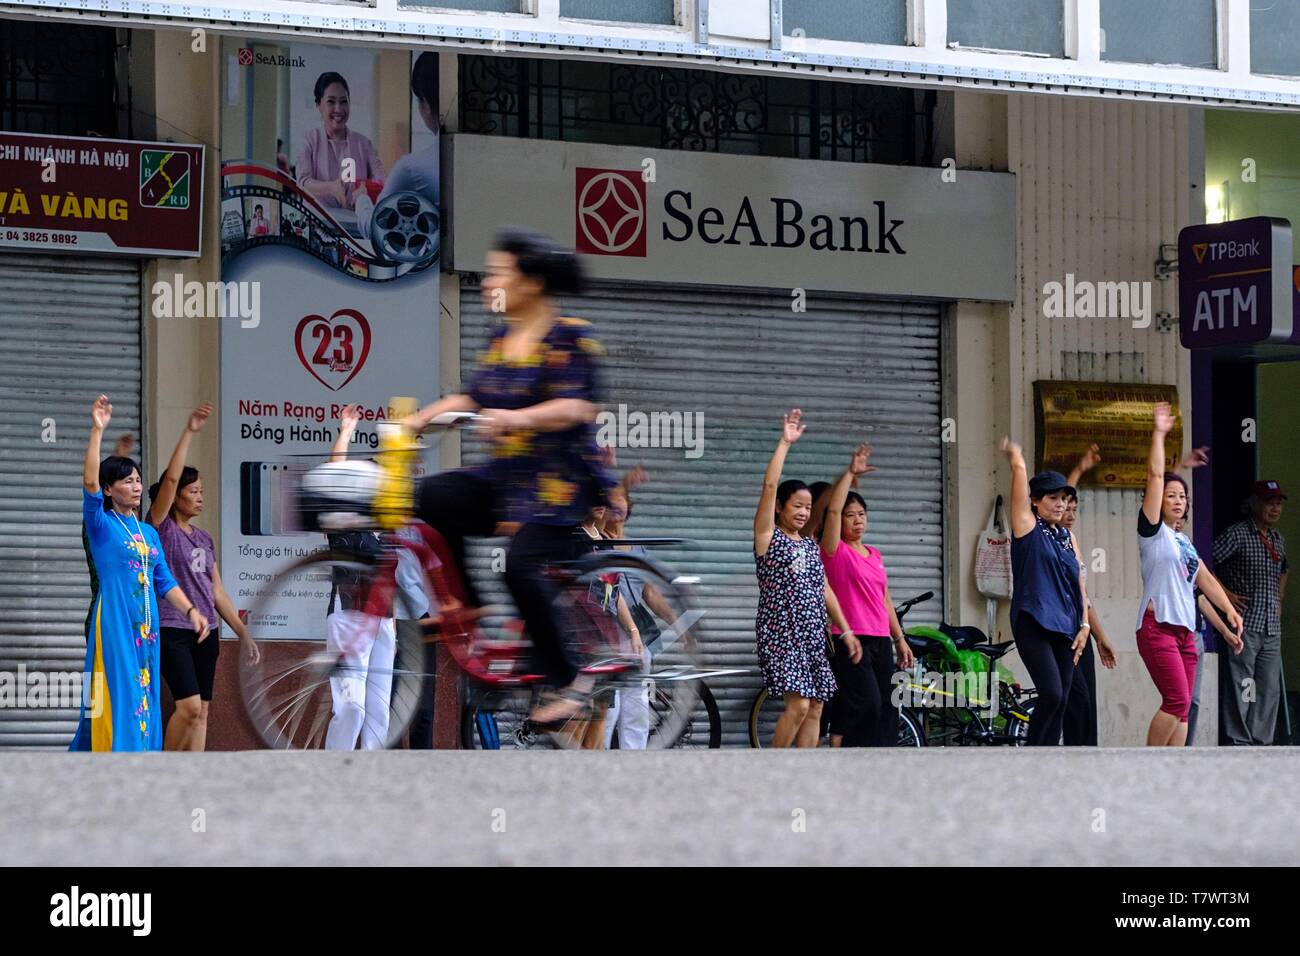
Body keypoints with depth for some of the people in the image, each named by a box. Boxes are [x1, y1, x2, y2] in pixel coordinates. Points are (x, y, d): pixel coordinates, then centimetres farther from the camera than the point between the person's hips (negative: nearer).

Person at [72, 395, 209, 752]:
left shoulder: (148, 532, 16)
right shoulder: (102, 525, -2)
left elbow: (165, 582, 17)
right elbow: (89, 482, -18)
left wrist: (190, 610, 3)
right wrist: (97, 430, -23)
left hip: (146, 628, 6)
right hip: (114, 624, -6)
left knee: (145, 703, 6)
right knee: (119, 701, -10)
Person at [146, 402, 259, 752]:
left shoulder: (204, 538, 16)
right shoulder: (161, 527, -2)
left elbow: (217, 592, 19)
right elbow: (171, 479, -15)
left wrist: (243, 633, 16)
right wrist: (189, 432, -19)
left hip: (205, 632, 7)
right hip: (171, 631, -7)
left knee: (201, 711, 3)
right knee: (190, 706, -15)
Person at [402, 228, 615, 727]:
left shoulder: (572, 336, -9)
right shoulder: (502, 338, 14)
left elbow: (577, 407, -21)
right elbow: (472, 398, 15)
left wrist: (517, 418, -36)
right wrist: (419, 419, 1)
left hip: (562, 481, -7)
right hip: (507, 475, 7)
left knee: (522, 563, -26)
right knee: (432, 497, -16)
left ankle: (569, 676, -10)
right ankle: (464, 608, -4)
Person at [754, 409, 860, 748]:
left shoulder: (810, 545, 17)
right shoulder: (768, 537, -2)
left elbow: (825, 590, 19)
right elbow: (770, 486, -13)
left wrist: (846, 631, 14)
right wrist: (785, 443, -15)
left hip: (812, 635, 7)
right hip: (780, 633, -7)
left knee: (814, 709, 2)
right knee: (798, 704, -16)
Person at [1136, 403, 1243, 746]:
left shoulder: (1184, 543, 22)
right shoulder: (1152, 531, 0)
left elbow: (1206, 580, 23)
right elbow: (1155, 476, -6)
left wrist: (1230, 611, 11)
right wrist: (1159, 434, -6)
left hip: (1184, 631, 8)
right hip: (1157, 627, -8)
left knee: (1182, 707, 2)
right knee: (1177, 700, -17)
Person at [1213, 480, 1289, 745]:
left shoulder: (1279, 540, 16)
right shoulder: (1237, 535, -7)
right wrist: (1225, 594, -12)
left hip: (1271, 628, 7)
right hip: (1244, 624, -7)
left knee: (1270, 689, 6)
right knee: (1240, 686, -6)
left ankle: (1262, 741, 12)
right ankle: (1239, 741, -3)